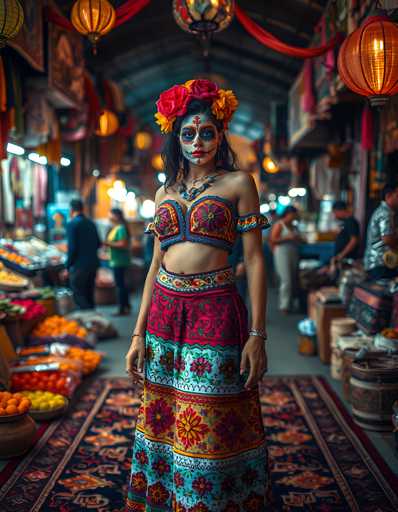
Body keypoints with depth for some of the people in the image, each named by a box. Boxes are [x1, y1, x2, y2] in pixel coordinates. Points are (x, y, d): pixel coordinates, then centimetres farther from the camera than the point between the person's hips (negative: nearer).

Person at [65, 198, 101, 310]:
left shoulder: (72, 224, -11)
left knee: (79, 296, -2)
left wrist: (68, 267, -9)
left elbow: (72, 248, -15)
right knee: (89, 295, 16)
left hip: (79, 266, -7)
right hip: (93, 263, 7)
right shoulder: (91, 223, 9)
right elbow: (98, 244, 13)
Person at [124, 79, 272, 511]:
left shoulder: (237, 184, 0)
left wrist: (257, 335, -10)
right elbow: (156, 264, 14)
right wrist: (139, 334, 10)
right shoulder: (165, 192, 13)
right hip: (165, 312, 5)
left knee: (211, 428, 3)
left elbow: (254, 260, -4)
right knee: (163, 422, 14)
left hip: (215, 314, -4)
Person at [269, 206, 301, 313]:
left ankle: (290, 304, 13)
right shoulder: (279, 225, -5)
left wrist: (297, 238, 6)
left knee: (294, 279, 5)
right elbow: (273, 240, -13)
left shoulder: (293, 226, 17)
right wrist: (287, 237, -17)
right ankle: (284, 306, -6)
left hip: (293, 255, 8)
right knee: (286, 280, -11)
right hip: (282, 254, -8)